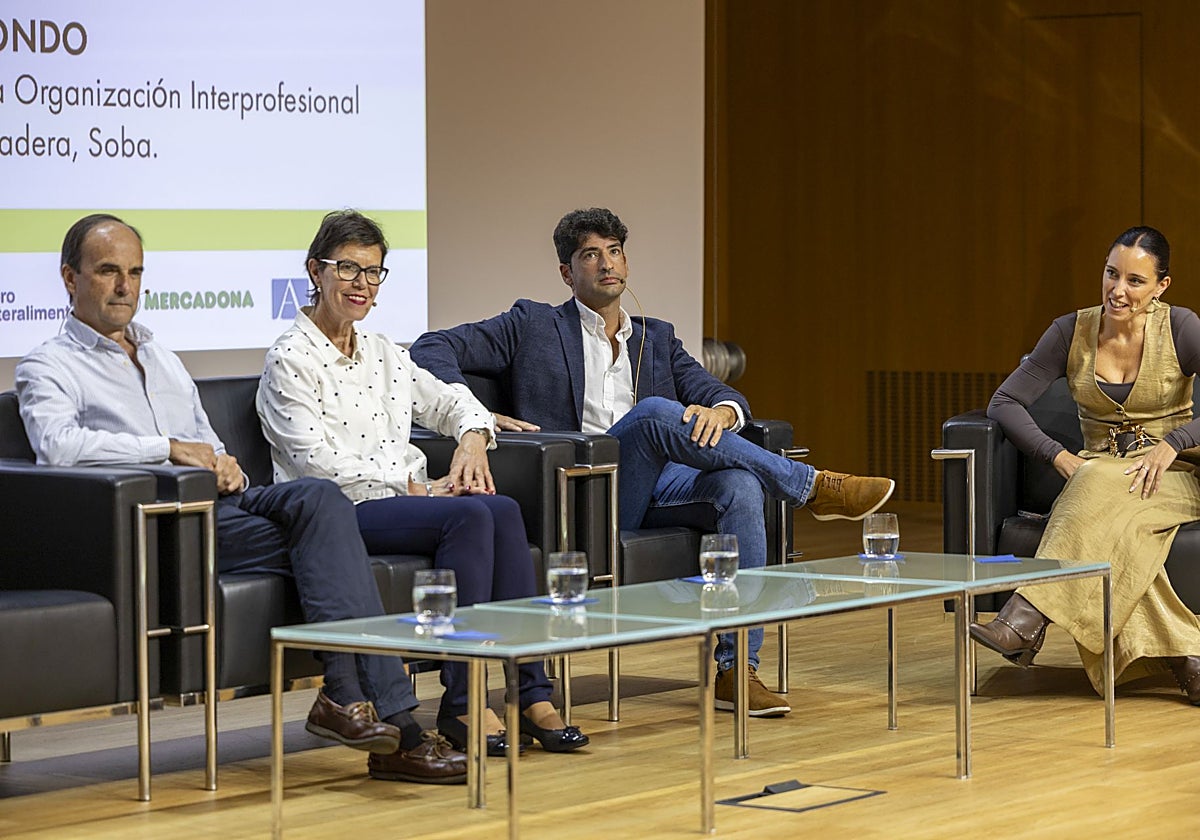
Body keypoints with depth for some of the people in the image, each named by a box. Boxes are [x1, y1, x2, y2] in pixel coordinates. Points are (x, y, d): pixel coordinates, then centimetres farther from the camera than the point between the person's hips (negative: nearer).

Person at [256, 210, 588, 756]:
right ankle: (460, 703, -31)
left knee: (503, 510, -25)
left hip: (405, 499, 7)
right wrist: (409, 485, -15)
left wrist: (472, 438, 2)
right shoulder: (290, 360, -3)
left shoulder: (383, 352, 20)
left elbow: (454, 404, 26)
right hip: (340, 512, -6)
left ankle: (531, 694, -28)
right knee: (470, 515, -31)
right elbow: (316, 460, -13)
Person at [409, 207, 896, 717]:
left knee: (739, 485, -28)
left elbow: (724, 395, 15)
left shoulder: (656, 338, 27)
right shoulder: (534, 326, 15)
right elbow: (432, 350, 7)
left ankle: (735, 670, -32)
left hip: (654, 486, 4)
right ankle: (814, 487, -20)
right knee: (656, 412, -32)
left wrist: (720, 411, -12)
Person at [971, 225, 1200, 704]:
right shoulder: (1072, 333, 3)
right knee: (1111, 526, -37)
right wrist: (1062, 458, -14)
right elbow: (1005, 403, 0)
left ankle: (1026, 619, -44)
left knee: (1102, 489, -38)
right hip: (1096, 479, 3)